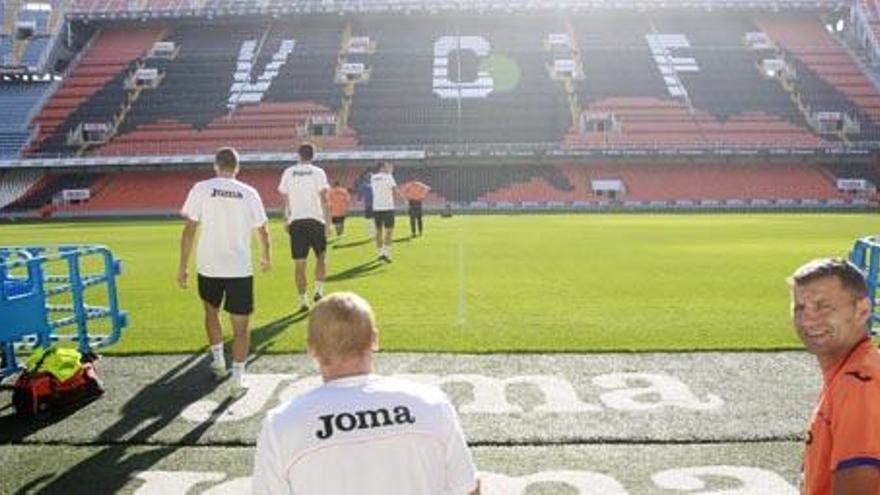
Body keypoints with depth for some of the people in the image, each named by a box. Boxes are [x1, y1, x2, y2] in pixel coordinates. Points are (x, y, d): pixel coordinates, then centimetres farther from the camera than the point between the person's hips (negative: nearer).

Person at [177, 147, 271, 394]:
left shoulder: (201, 189, -3)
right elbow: (263, 230, 7)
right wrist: (266, 257, 25)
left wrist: (183, 266, 2)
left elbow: (189, 230, -5)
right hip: (240, 269, 0)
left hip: (209, 267, 1)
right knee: (241, 326, 7)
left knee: (211, 311, 27)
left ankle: (218, 361, 30)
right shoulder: (249, 193, 0)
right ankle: (238, 379, 6)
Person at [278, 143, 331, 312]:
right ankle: (319, 290, 6)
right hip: (315, 220, -1)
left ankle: (303, 300, 6)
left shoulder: (288, 172, 6)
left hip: (296, 222, 2)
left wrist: (286, 219, 18)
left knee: (299, 263, 5)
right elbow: (324, 199, -5)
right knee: (321, 256, 17)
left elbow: (285, 199, 8)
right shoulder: (318, 172, -1)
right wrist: (328, 221, 0)